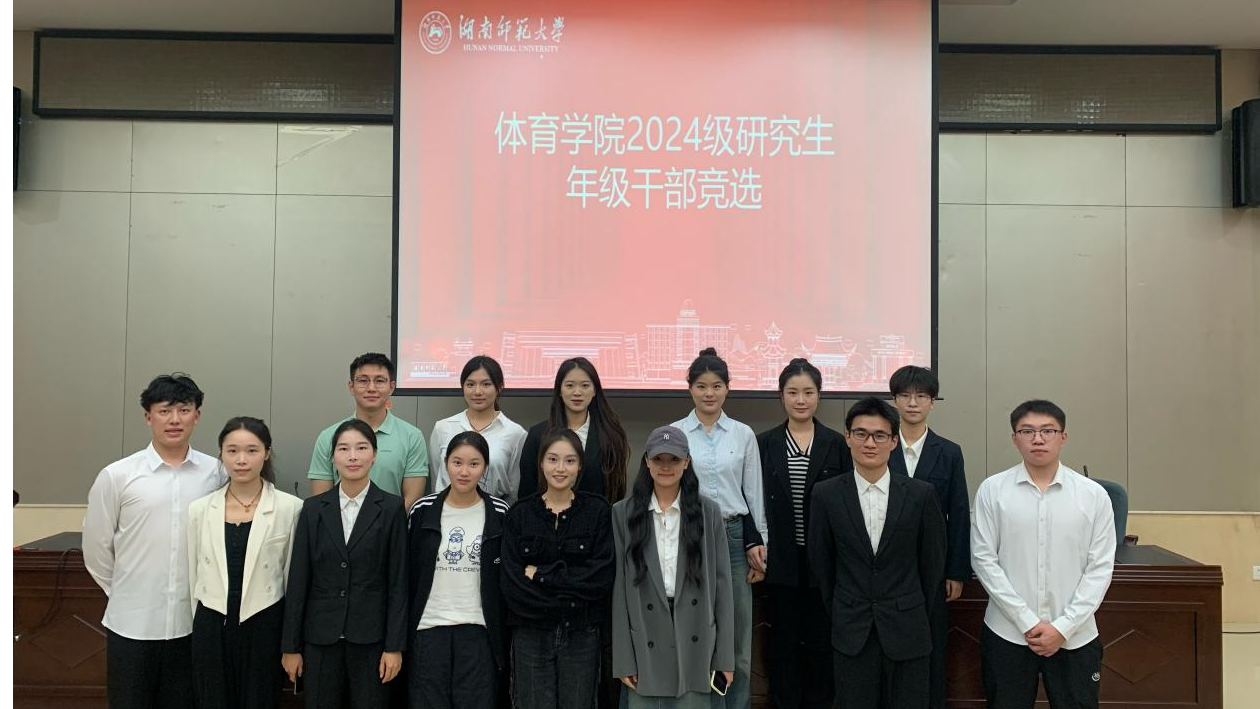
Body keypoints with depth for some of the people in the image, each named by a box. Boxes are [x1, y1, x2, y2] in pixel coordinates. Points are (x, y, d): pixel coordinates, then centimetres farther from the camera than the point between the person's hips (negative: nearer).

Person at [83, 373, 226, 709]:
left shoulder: (214, 472, -3)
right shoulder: (117, 475, -5)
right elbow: (96, 546, 3)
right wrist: (124, 592, 9)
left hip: (193, 620, 1)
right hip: (132, 622, -1)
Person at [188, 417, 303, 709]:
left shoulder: (290, 508, -8)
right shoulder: (199, 509, 2)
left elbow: (293, 575, 0)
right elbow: (192, 574, 10)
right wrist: (200, 629, 11)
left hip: (264, 627, -2)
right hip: (212, 627, 2)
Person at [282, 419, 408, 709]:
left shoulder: (391, 508, -3)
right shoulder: (313, 508, 3)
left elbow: (398, 582, -3)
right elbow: (298, 580, 3)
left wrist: (395, 646, -7)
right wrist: (290, 646, 2)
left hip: (370, 637, -2)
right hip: (320, 636, 2)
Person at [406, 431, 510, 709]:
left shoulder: (500, 513, -2)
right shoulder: (422, 511, 0)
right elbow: (407, 574, 5)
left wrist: (503, 633, 0)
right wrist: (402, 630, 2)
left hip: (479, 631, -1)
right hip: (429, 627, 1)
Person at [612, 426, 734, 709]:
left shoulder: (709, 512, 3)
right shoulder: (623, 514, 1)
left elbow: (722, 583, 2)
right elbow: (619, 587, -1)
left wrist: (725, 655, -1)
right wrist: (623, 659, -5)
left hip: (696, 648, 0)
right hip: (644, 649, 0)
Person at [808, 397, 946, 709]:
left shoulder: (921, 494, -5)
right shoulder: (826, 494, -4)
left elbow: (933, 561, 4)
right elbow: (821, 561, 5)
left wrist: (921, 616, 9)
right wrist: (838, 614, 10)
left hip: (907, 630, 0)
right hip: (851, 632, 0)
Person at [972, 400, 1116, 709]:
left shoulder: (1094, 494, -2)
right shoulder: (992, 490, -5)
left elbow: (1100, 568, -2)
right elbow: (984, 560, -5)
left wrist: (1063, 627, -8)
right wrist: (1027, 622, -9)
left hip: (1075, 637, 1)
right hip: (1007, 634, 0)